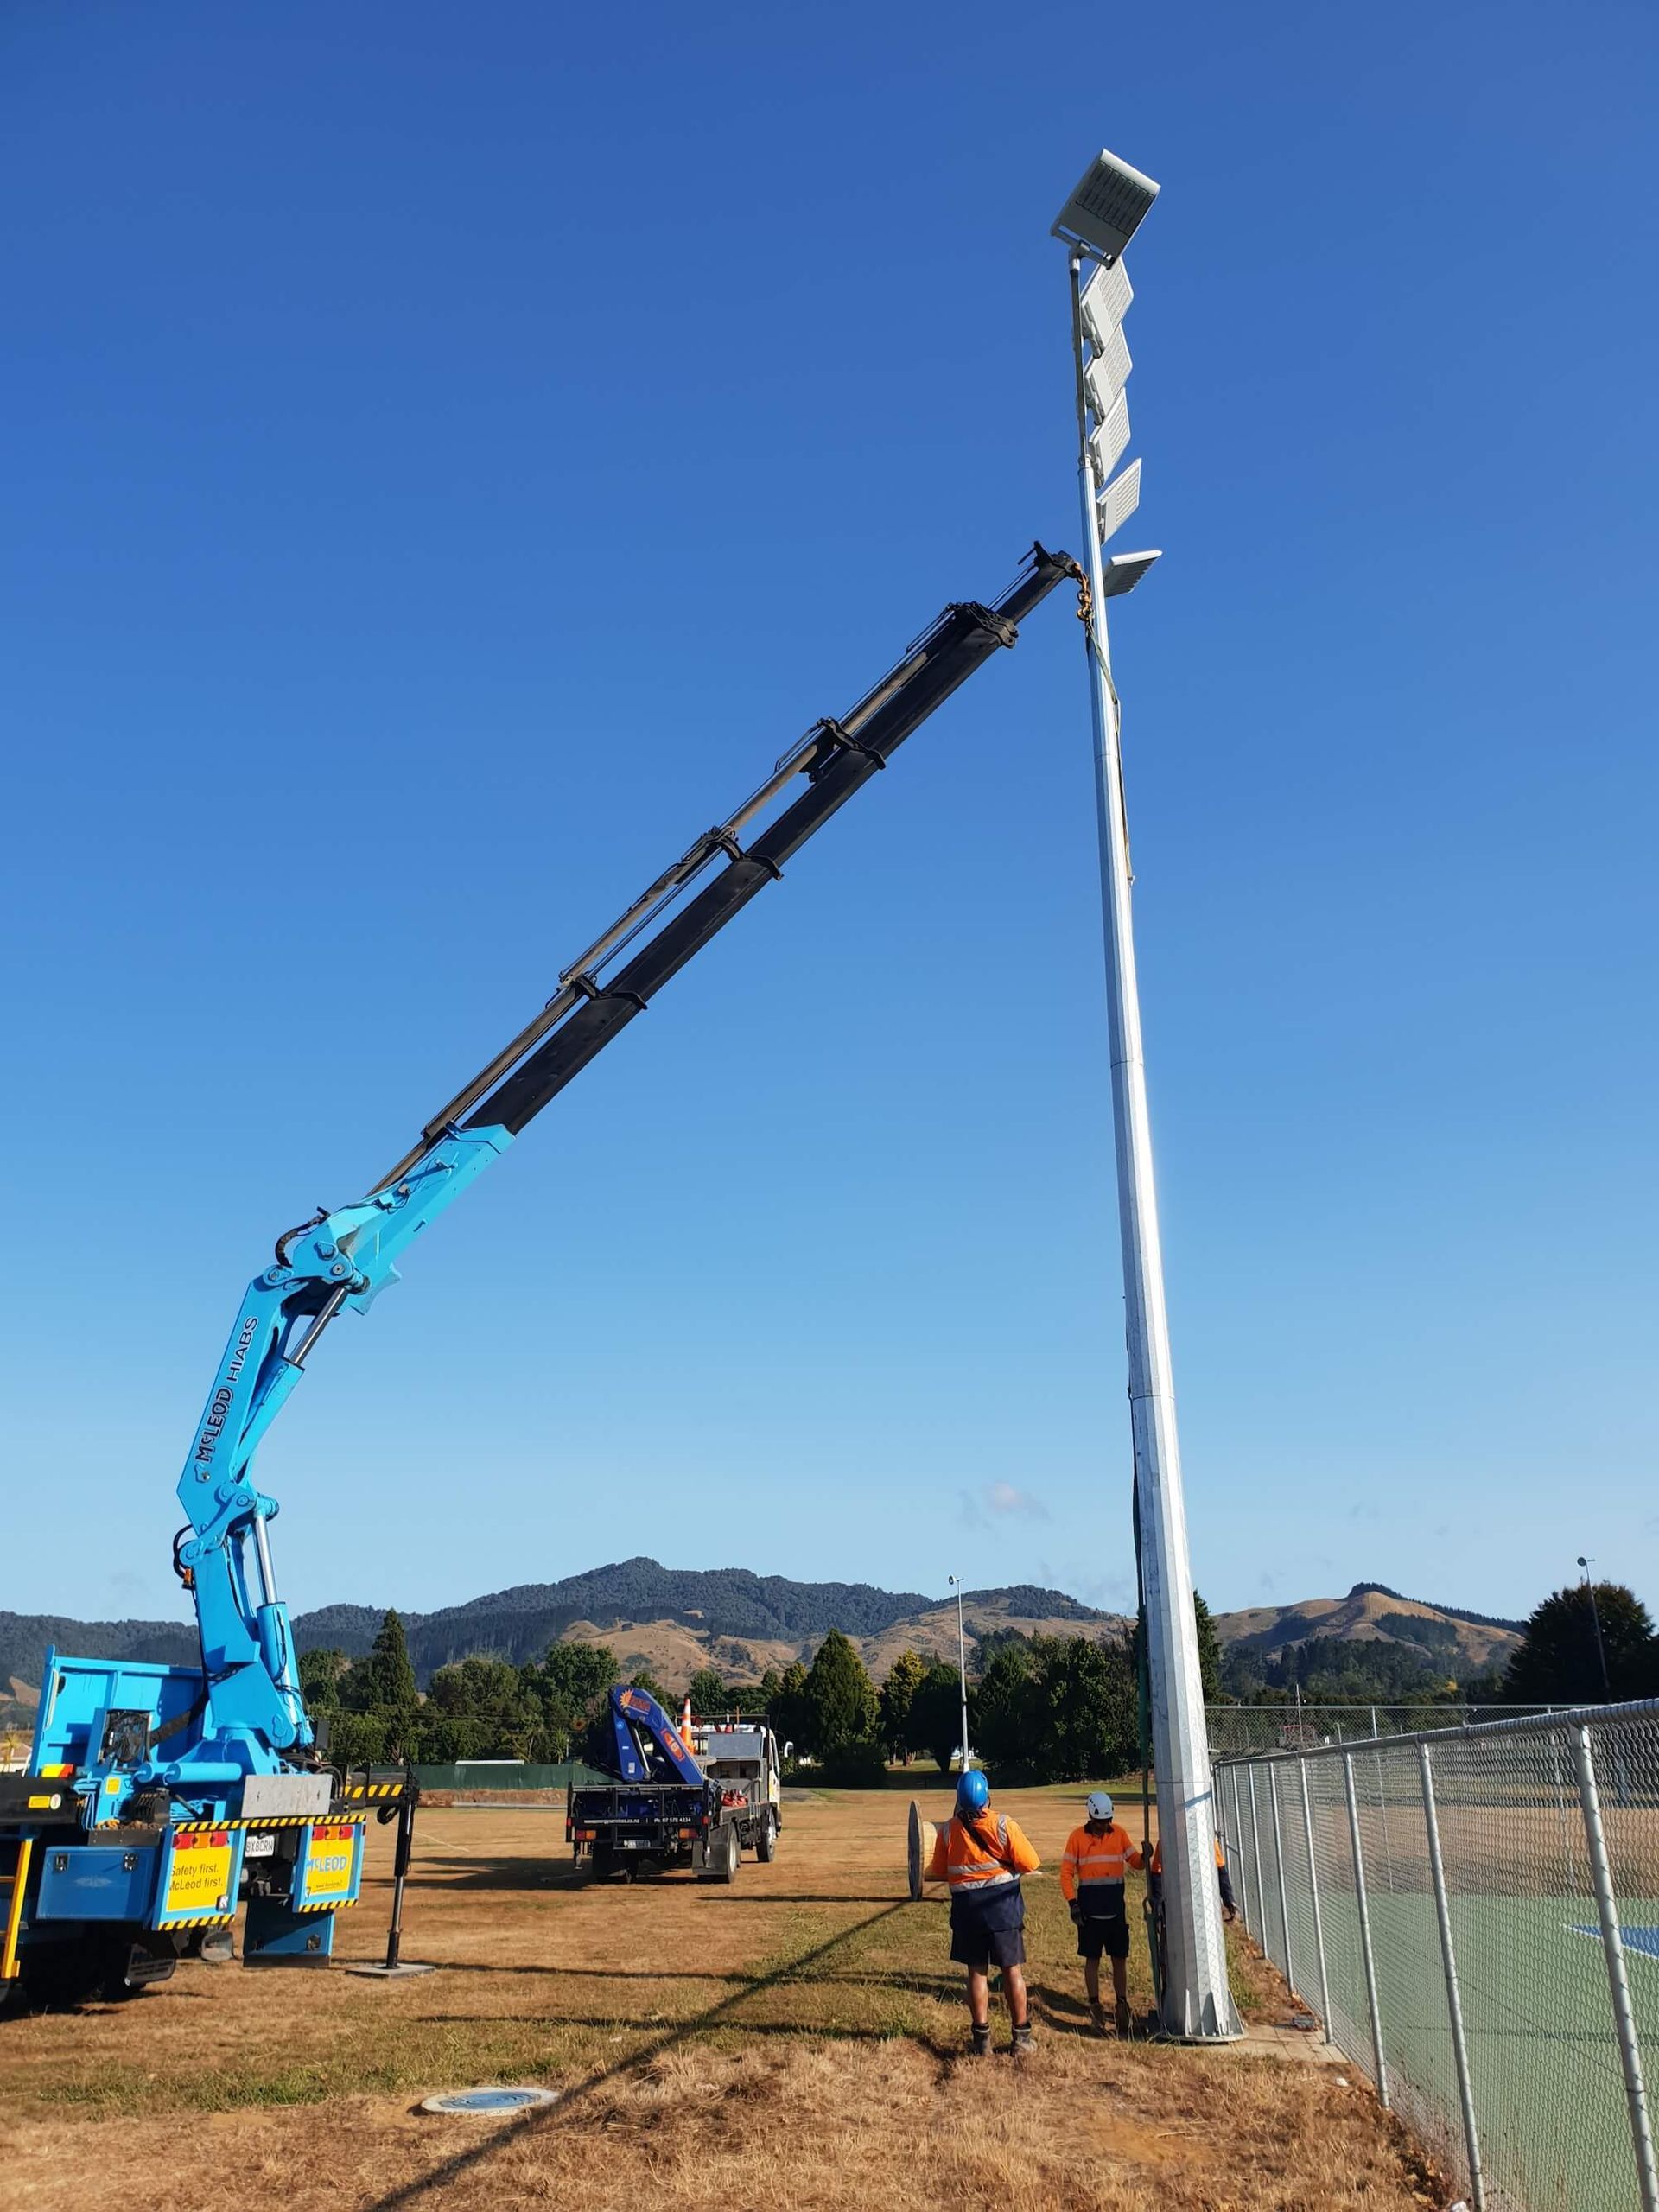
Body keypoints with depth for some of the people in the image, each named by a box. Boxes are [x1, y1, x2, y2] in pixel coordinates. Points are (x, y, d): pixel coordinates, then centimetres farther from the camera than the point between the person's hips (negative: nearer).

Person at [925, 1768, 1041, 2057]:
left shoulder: (947, 1831, -7)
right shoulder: (1004, 1826, -14)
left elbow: (938, 1873, 1)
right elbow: (1030, 1865, -11)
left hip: (967, 1909, 1)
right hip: (1003, 1905, -1)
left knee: (977, 1972, 12)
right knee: (1012, 1970, 9)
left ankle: (981, 2037, 15)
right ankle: (1021, 2037, 16)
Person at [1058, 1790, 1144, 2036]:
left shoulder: (1120, 1834, 2)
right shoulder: (1077, 1837, -5)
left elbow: (1135, 1861, -3)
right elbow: (1066, 1872, -3)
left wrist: (1145, 1857, -25)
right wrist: (1072, 1903, -10)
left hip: (1116, 1907, 2)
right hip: (1090, 1909, -2)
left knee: (1120, 1958, 7)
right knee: (1092, 1958, 6)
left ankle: (1122, 2004, 16)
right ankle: (1095, 2005, 17)